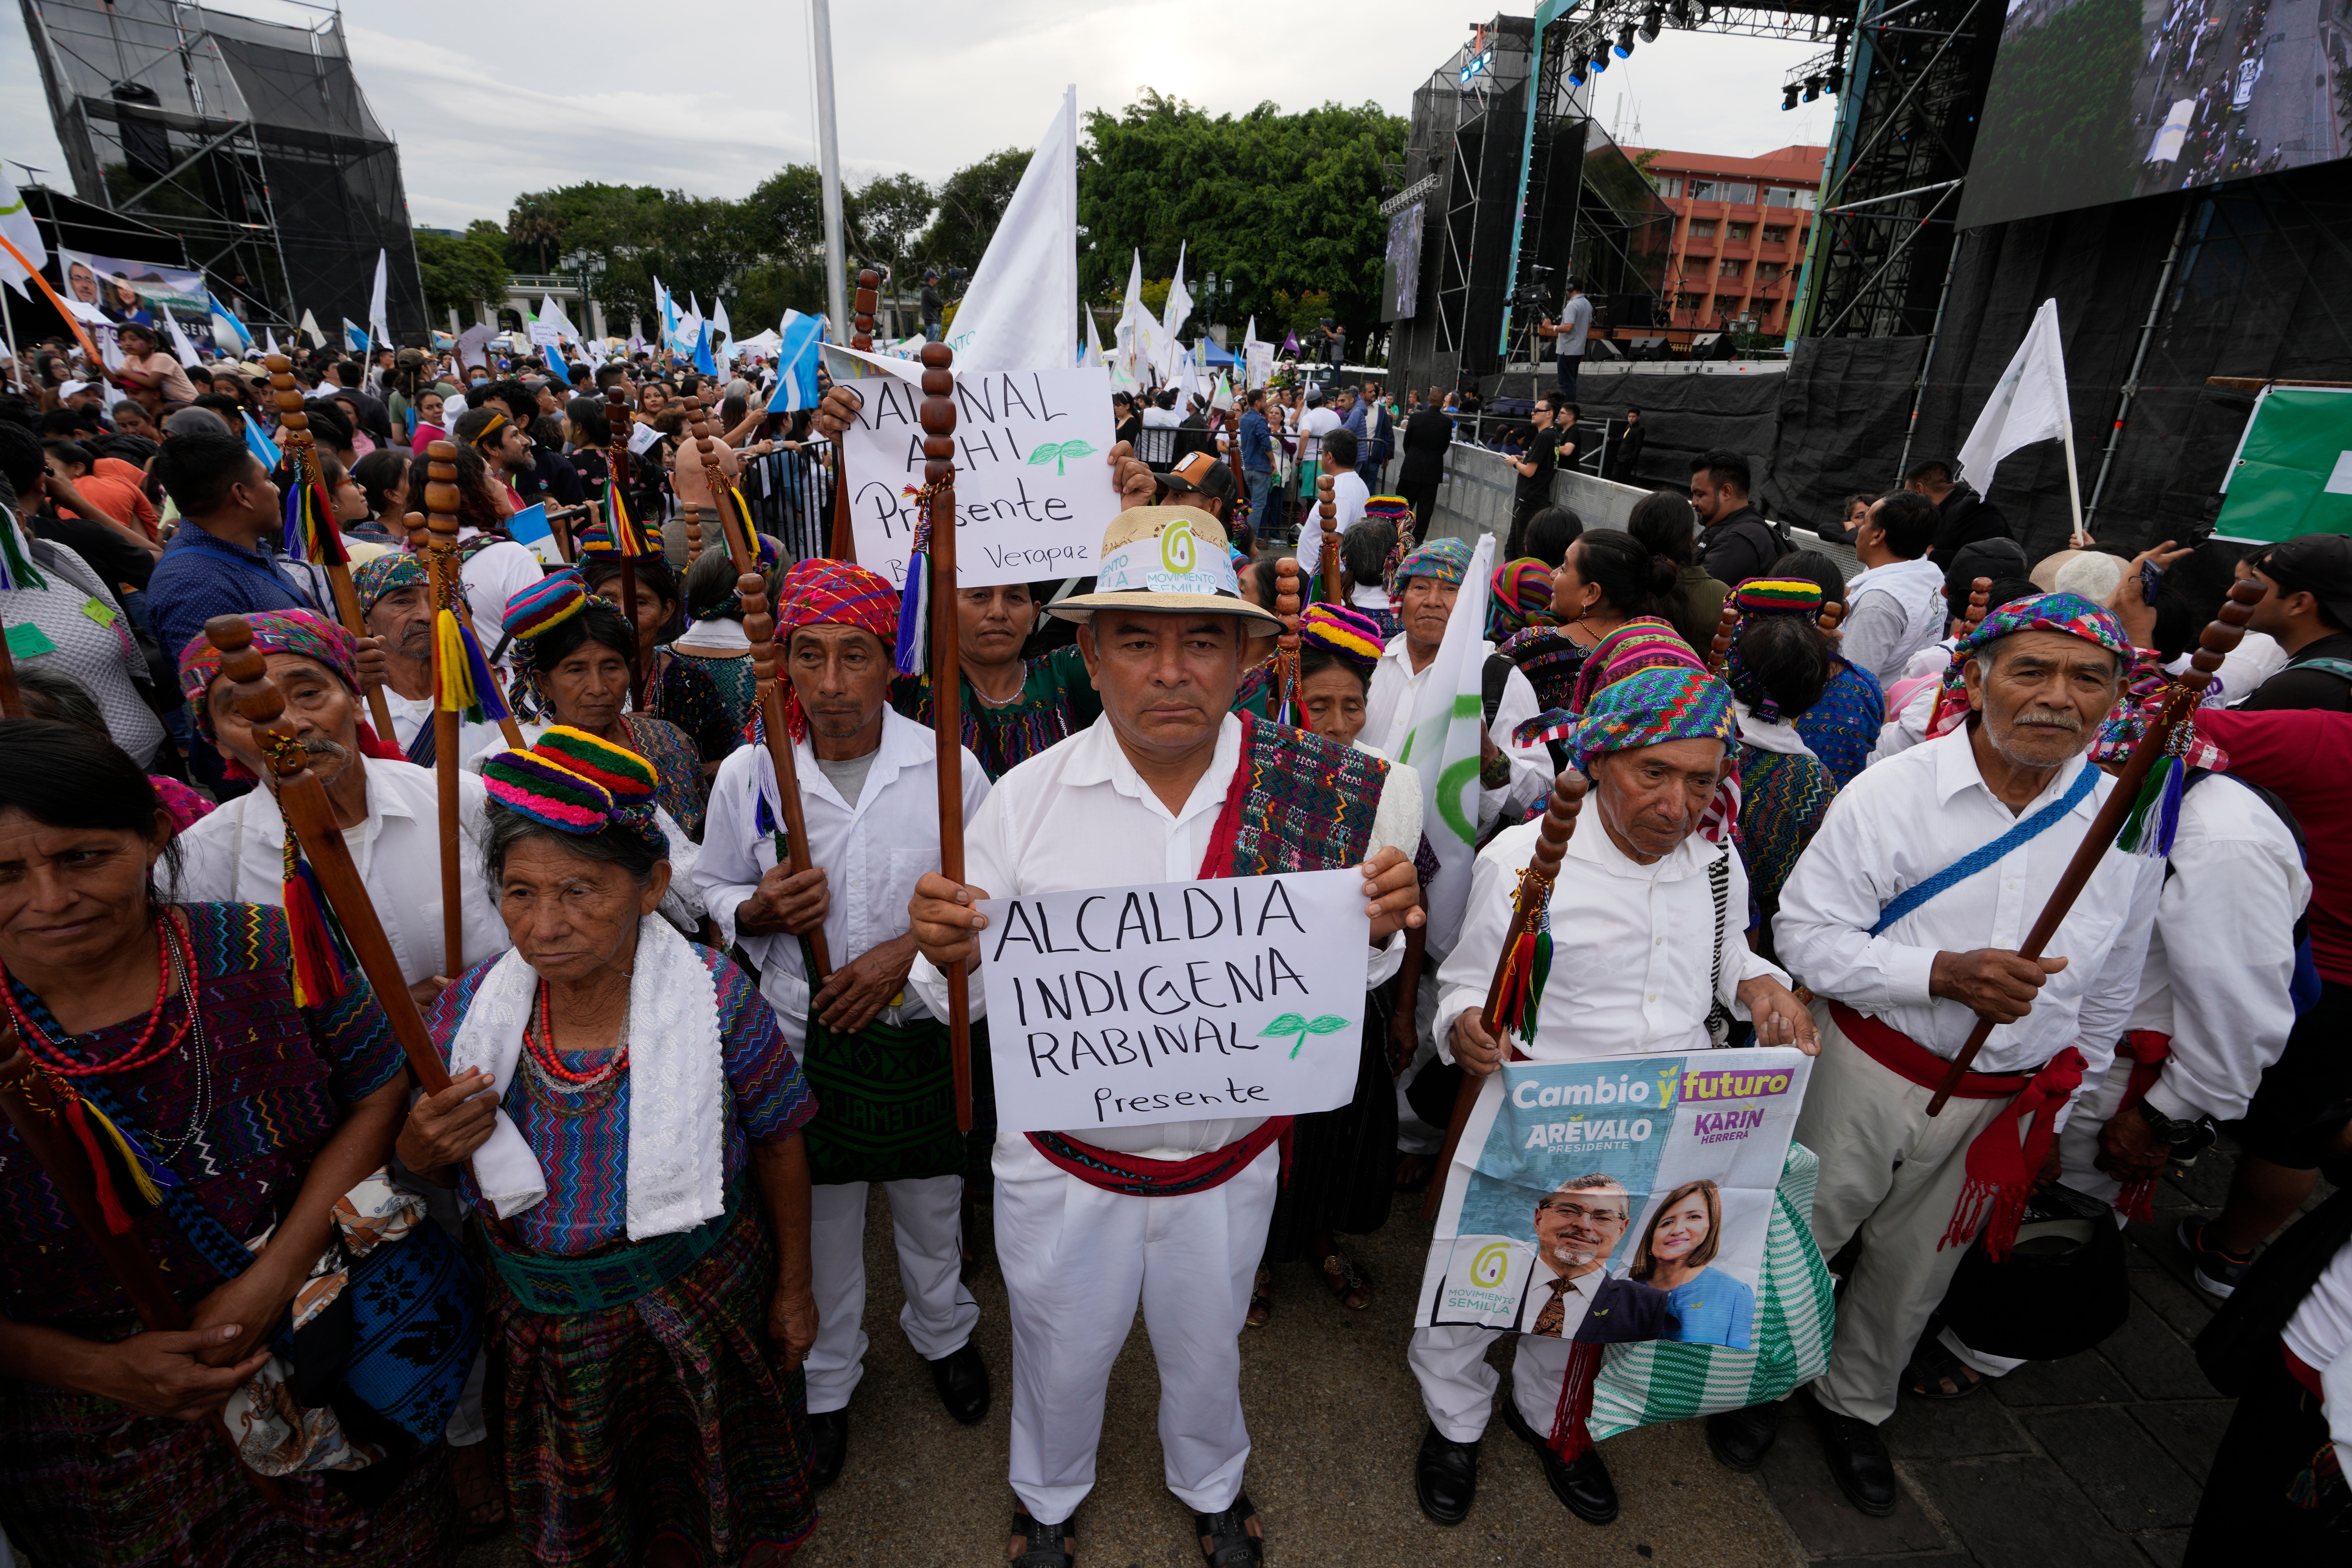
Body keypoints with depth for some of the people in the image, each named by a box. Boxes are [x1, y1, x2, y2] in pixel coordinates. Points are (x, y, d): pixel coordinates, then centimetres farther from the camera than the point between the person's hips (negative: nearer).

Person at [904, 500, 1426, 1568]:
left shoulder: (1313, 793, -14)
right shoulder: (1027, 799, -17)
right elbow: (970, 994, -10)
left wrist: (1378, 931, -26)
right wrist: (948, 956, -32)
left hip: (1229, 1163, 1)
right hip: (1062, 1166, -1)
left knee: (1205, 1348, 28)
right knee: (1060, 1354, 25)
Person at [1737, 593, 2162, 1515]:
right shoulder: (1891, 793, -15)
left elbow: (2108, 997, 11)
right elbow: (1806, 935, -17)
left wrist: (2059, 1108, 16)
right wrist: (1946, 973, -28)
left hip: (2003, 1103, 4)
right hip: (1865, 1078, -3)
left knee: (1913, 1272, 21)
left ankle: (1853, 1404, 47)